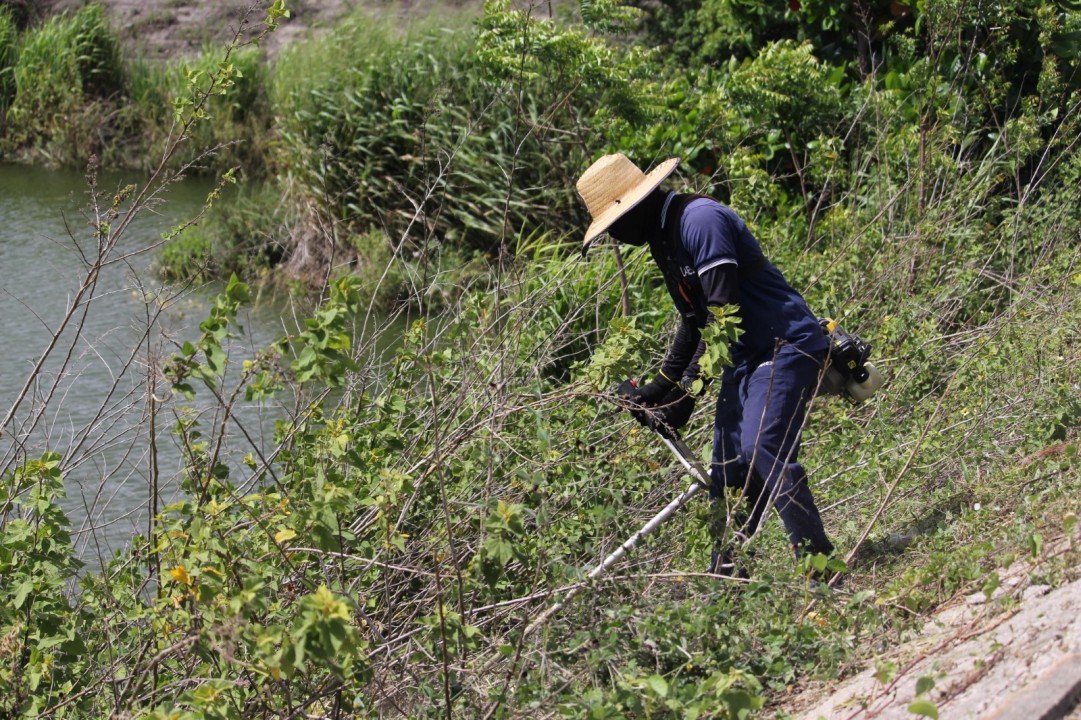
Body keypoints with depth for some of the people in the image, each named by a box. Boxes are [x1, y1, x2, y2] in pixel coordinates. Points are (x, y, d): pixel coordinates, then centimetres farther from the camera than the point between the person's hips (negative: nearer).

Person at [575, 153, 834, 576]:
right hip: (746, 355, 10)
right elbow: (695, 320, 23)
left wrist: (688, 391, -19)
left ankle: (817, 561, -23)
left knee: (762, 447, -24)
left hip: (785, 346, -10)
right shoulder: (664, 238, 14)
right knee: (729, 467, 6)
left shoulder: (700, 220, -18)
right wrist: (659, 387, 19)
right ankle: (724, 573, 12)